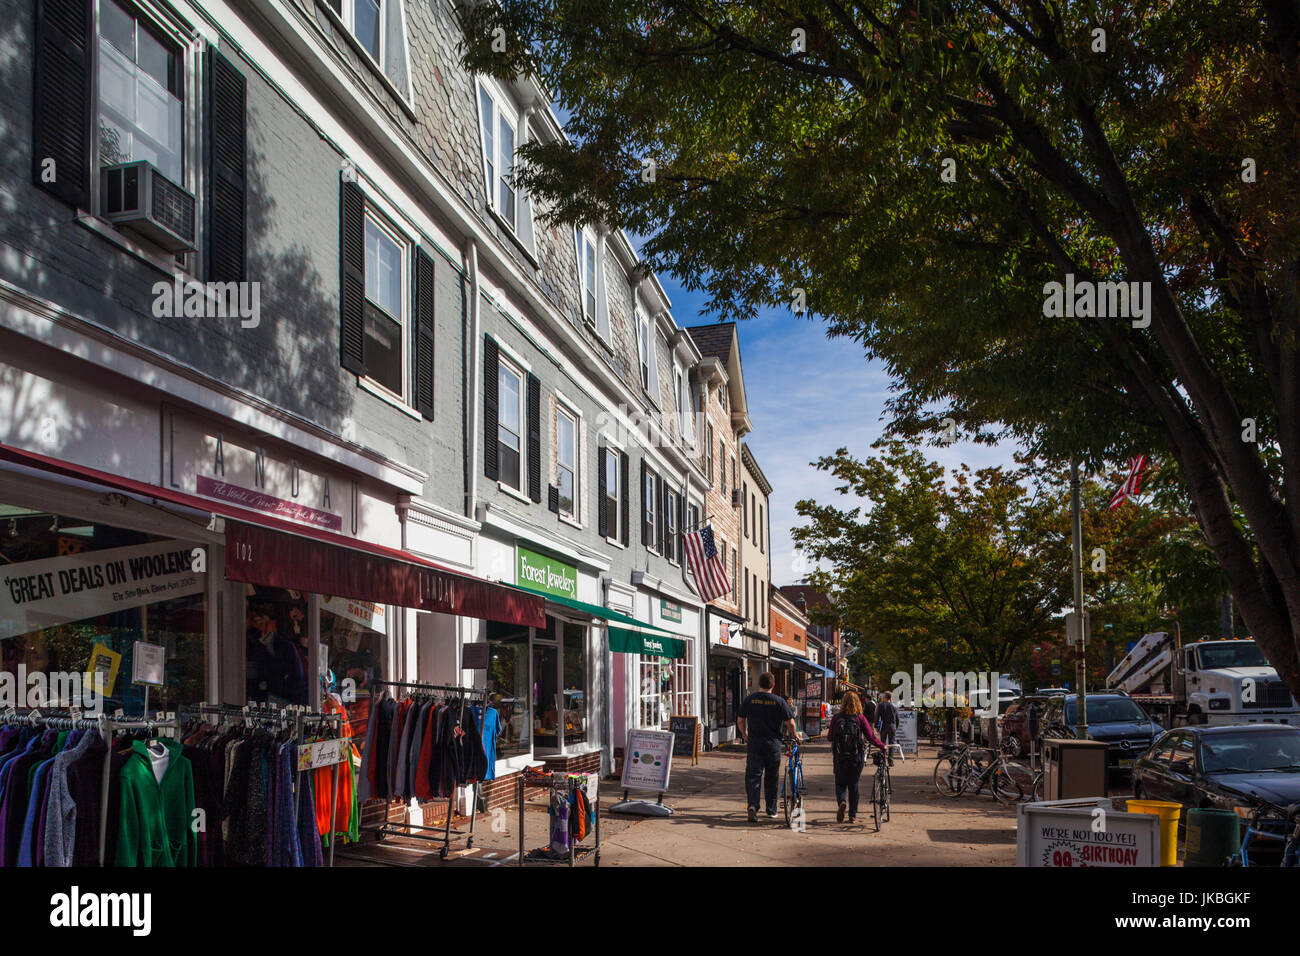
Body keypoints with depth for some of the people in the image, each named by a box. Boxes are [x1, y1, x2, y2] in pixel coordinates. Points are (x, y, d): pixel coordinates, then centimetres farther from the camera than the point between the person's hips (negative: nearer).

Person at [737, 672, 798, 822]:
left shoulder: (749, 700, 1)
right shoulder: (779, 702, -5)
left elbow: (740, 720, 7)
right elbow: (790, 723, -5)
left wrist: (745, 735, 23)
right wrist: (795, 735, 14)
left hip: (754, 744, 1)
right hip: (773, 744, 0)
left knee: (753, 776, 2)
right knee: (771, 778, 12)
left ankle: (753, 805, -19)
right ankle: (771, 811, 20)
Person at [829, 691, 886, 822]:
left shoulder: (837, 718, -2)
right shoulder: (860, 717, -5)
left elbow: (830, 737, 4)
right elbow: (871, 736, -5)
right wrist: (882, 746, 10)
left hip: (840, 756, 0)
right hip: (857, 756, 0)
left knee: (840, 783, 11)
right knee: (853, 785, 13)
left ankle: (842, 801, -19)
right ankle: (853, 815, 14)